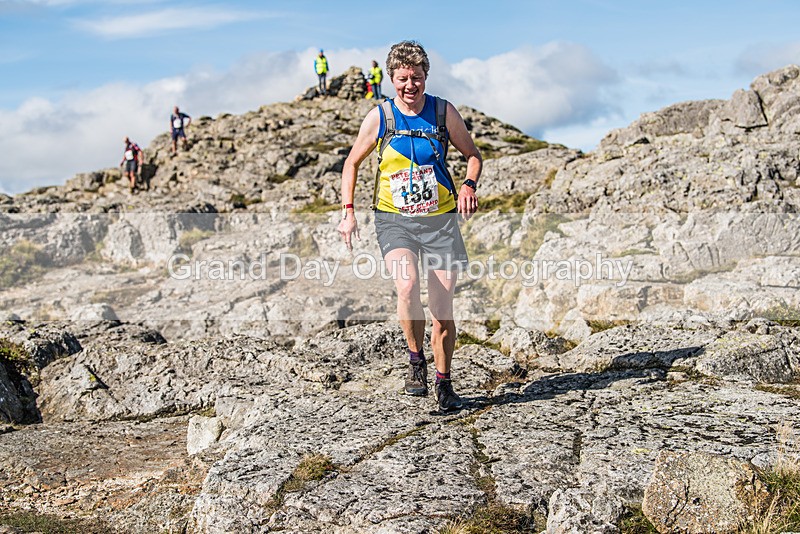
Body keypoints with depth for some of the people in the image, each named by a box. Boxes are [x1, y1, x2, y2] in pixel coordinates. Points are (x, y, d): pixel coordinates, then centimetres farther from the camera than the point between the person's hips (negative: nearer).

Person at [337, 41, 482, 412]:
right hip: (394, 219, -1)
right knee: (407, 287, -28)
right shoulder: (379, 117, -2)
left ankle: (443, 383, 23)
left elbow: (473, 155, 11)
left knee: (443, 310, 2)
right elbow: (352, 163, 11)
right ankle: (415, 359, -1)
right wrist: (347, 211, 1)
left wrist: (469, 185, -11)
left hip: (440, 219, 1)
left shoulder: (444, 112, -1)